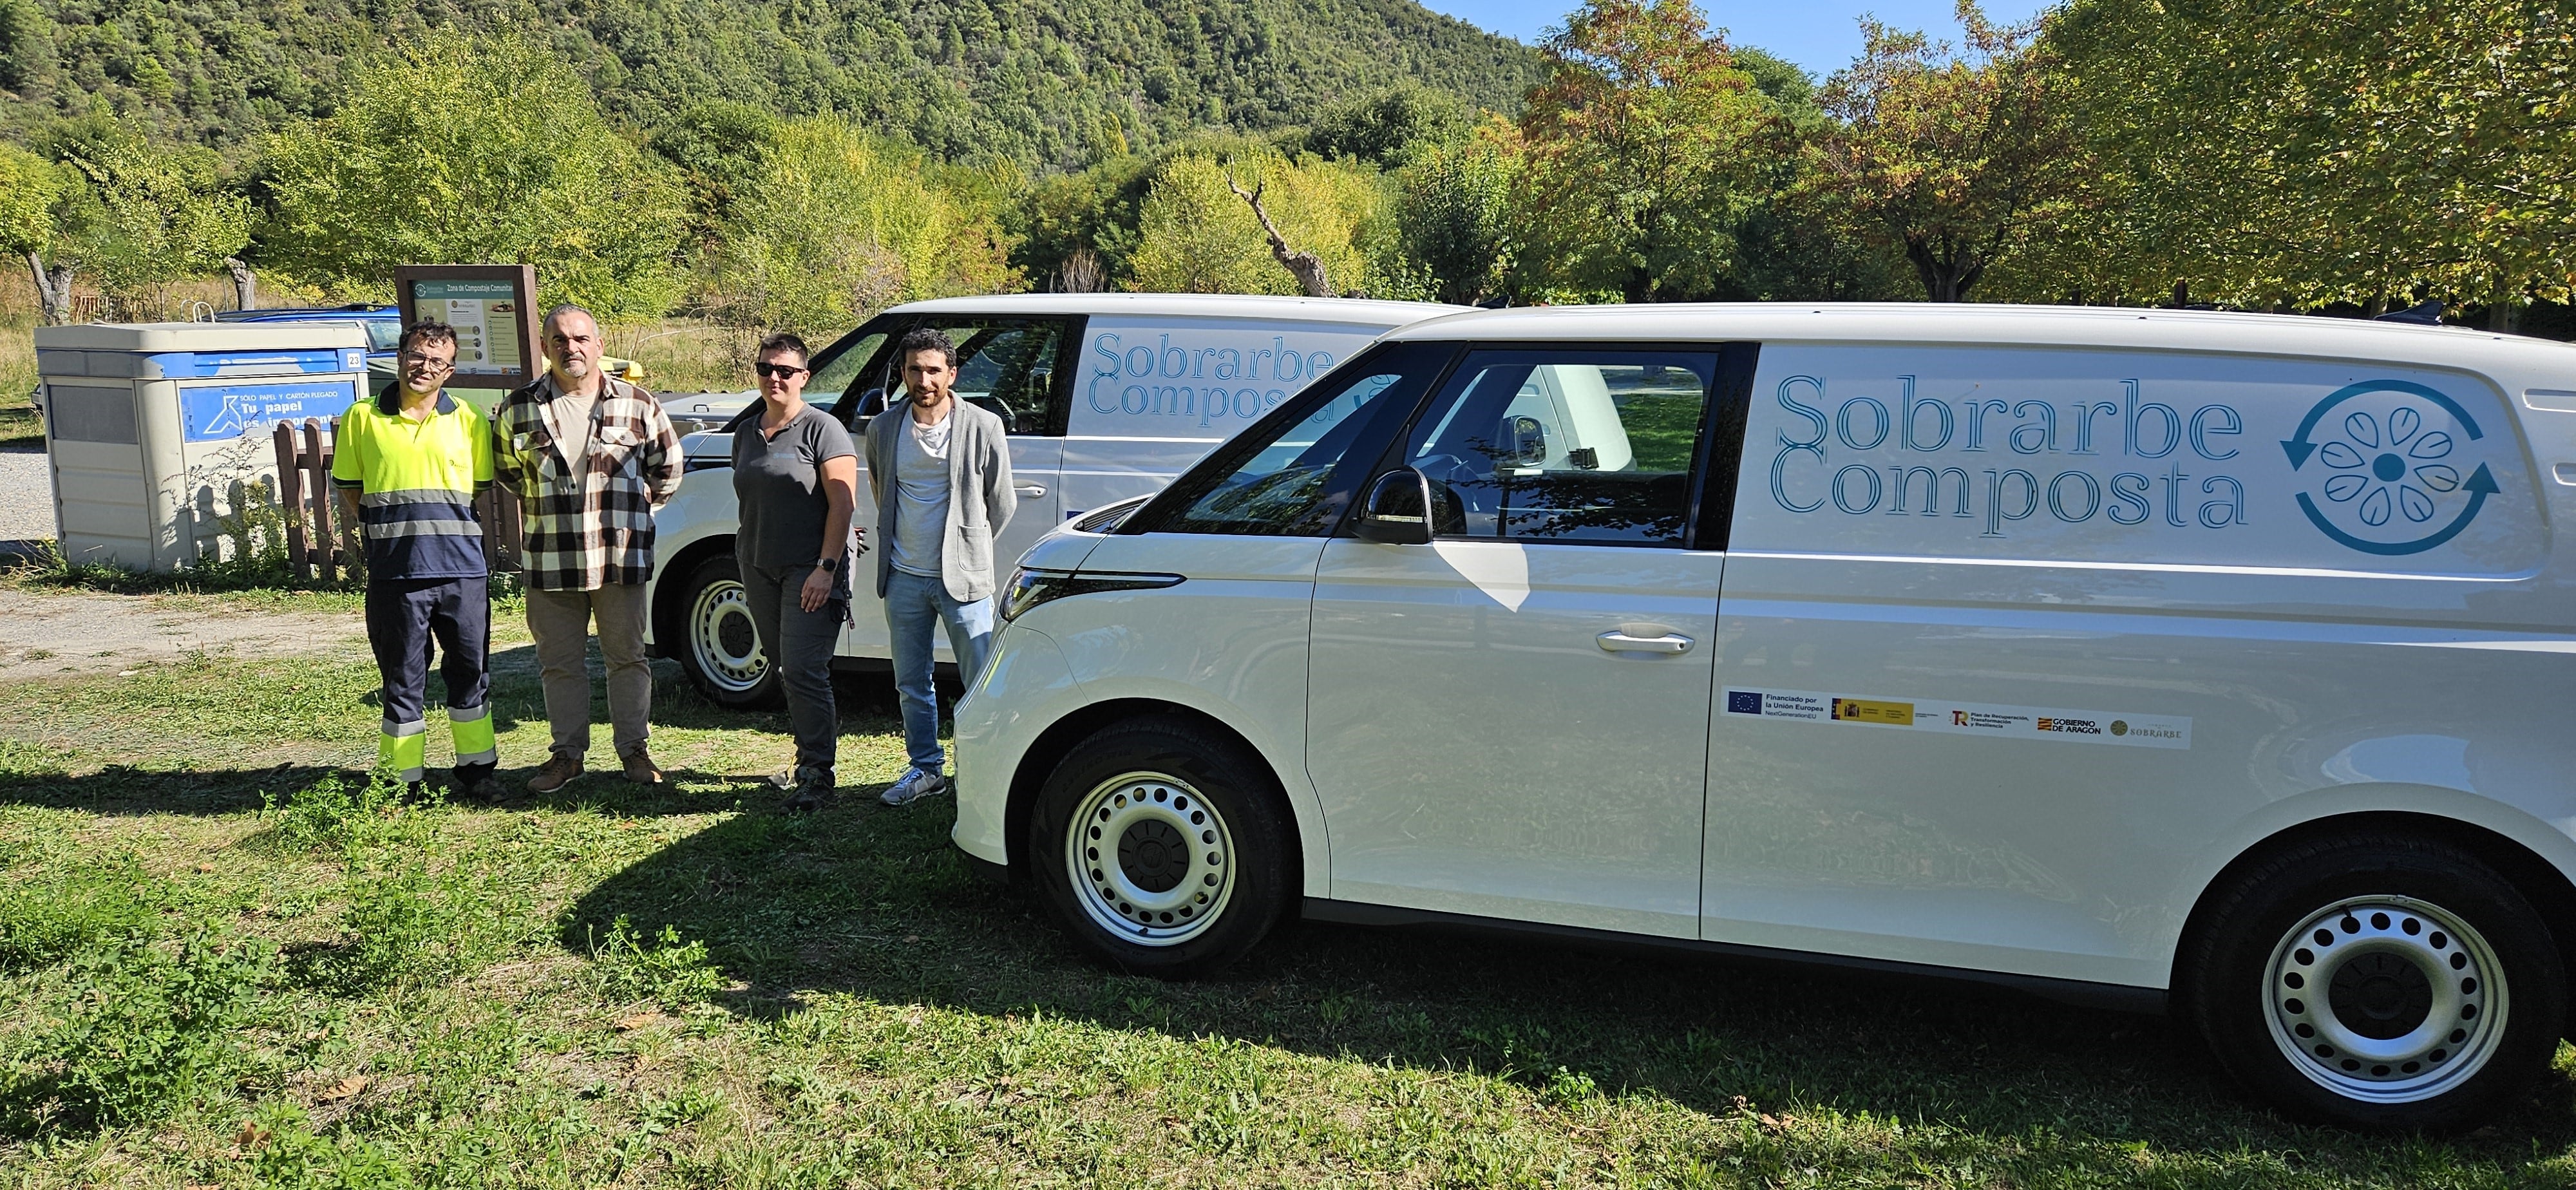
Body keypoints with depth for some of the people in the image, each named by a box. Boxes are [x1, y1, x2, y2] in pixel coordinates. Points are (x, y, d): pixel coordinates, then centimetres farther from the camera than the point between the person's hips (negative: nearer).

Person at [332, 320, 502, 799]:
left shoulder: (468, 420, 7)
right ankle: (404, 780, 15)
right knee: (403, 679, 6)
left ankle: (475, 769, 22)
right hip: (393, 574, -1)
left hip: (463, 569, 1)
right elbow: (348, 491, 10)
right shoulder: (362, 418, 4)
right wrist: (380, 531, 1)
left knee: (470, 671, 9)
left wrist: (446, 526, 9)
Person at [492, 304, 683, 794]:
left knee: (627, 657, 8)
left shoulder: (637, 404, -1)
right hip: (549, 561, 1)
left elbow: (667, 466, 11)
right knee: (559, 662, 9)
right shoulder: (518, 409, 1)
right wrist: (541, 505, 14)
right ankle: (568, 752, 21)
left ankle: (634, 748, 20)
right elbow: (505, 468, 18)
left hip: (622, 557, -1)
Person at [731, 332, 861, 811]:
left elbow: (843, 502, -13)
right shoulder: (746, 434, 14)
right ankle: (812, 753, 23)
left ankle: (818, 772, -5)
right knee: (785, 669, 11)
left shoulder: (821, 429, -8)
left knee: (802, 670, -12)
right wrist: (745, 563, 20)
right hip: (759, 568, 7)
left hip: (809, 570, -7)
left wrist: (826, 568, -20)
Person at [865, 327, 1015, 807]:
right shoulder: (883, 429, 3)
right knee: (912, 684, 12)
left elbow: (1002, 505, 3)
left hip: (963, 577, -3)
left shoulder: (984, 428, -7)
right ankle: (926, 768, 27)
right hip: (903, 578, 4)